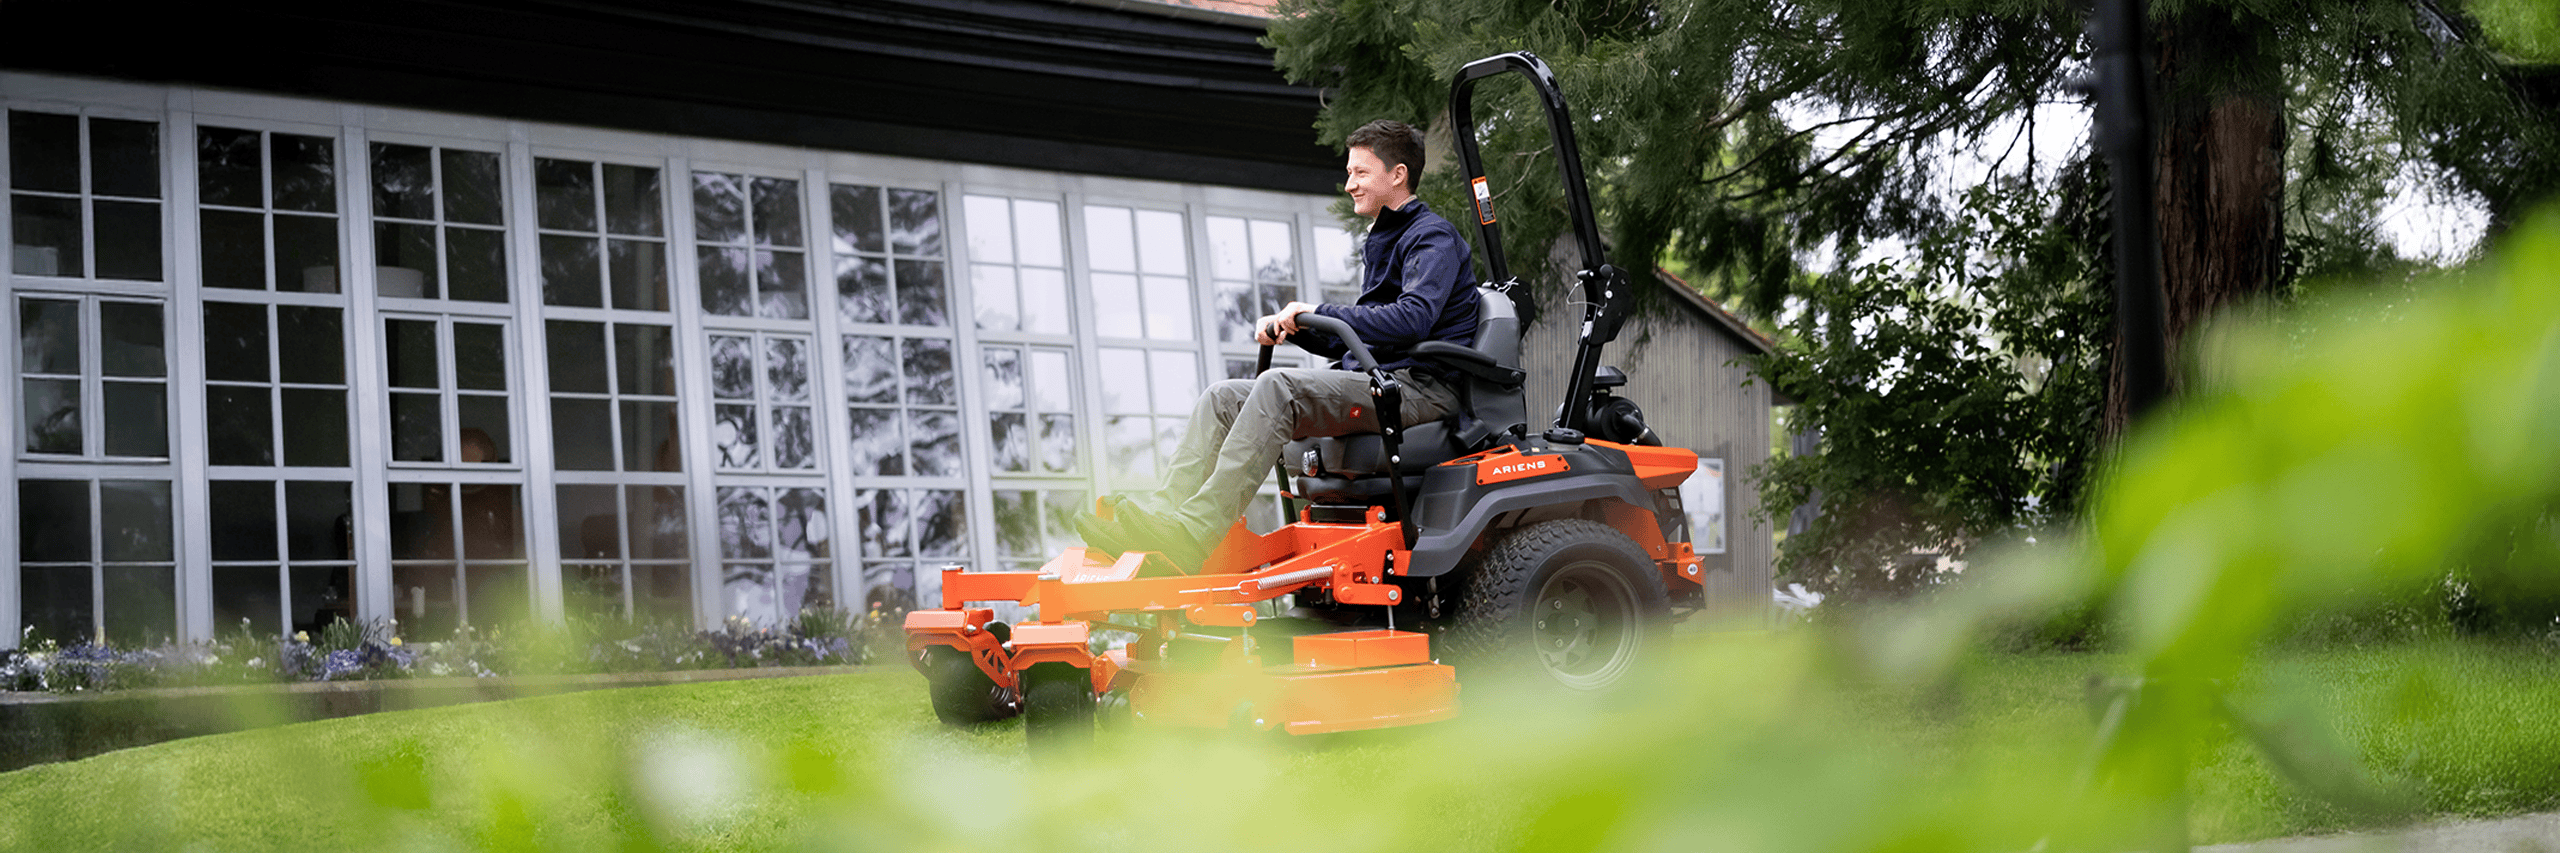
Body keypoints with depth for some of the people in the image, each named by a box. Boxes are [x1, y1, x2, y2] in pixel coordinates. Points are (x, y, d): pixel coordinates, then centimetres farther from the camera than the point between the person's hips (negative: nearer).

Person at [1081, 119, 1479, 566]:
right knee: (1222, 398, -5)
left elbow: (1413, 319, -20)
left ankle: (1191, 535, -40)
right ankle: (1164, 512, -22)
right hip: (1373, 381, 9)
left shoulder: (1432, 236, -2)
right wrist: (1293, 328, 6)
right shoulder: (1379, 243, 27)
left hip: (1419, 387, -9)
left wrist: (1320, 314, -17)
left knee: (1278, 386, -31)